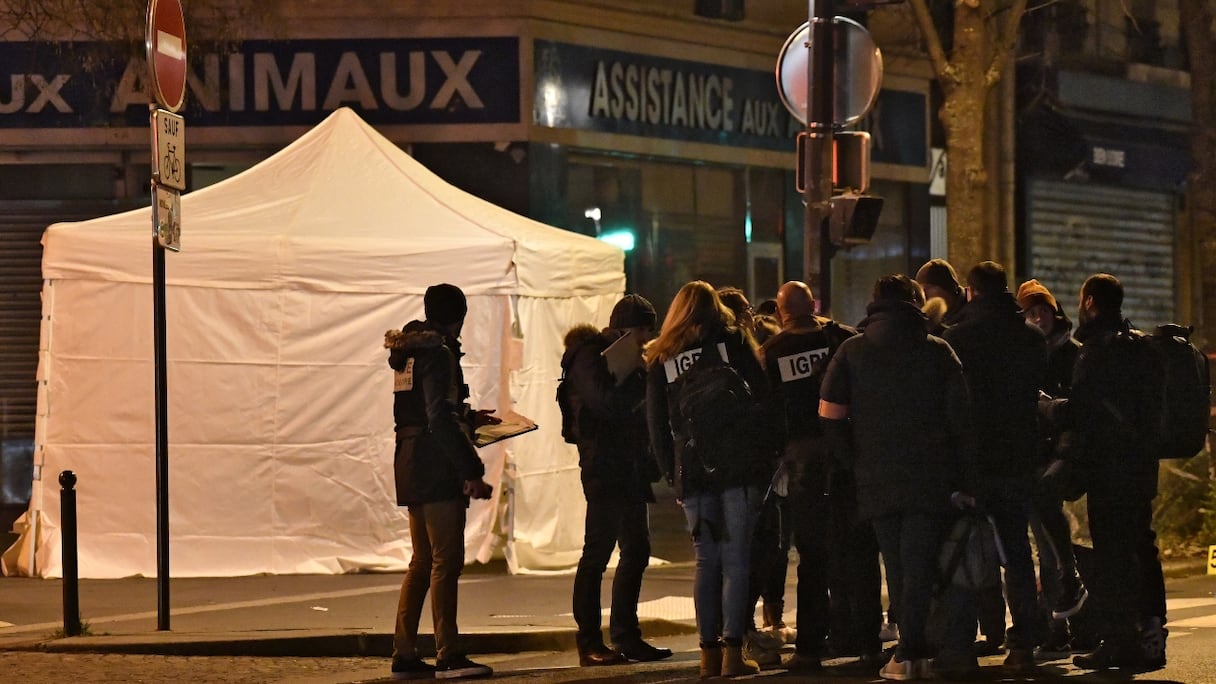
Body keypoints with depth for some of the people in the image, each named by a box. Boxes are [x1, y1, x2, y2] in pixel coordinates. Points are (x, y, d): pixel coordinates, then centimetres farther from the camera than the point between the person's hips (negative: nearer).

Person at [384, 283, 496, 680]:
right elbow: (440, 418, -20)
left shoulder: (410, 351, 16)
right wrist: (471, 470, -21)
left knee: (423, 561, 13)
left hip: (410, 465, 10)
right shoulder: (438, 352, -12)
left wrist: (469, 418, 30)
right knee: (446, 560, -8)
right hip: (436, 467, -10)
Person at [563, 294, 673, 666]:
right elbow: (607, 404, -22)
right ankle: (589, 643, -7)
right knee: (597, 553, -8)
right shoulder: (590, 355, -9)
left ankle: (626, 636, 19)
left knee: (636, 552, 11)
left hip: (630, 470, 10)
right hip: (604, 470, -10)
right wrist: (641, 375, -15)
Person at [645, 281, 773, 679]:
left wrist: (671, 474, 17)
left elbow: (656, 425, 12)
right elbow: (761, 399, 0)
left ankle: (709, 653, 3)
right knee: (737, 557, -3)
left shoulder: (660, 358, 13)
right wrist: (766, 452, 4)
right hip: (739, 466, -2)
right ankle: (733, 651, -9)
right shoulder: (733, 340, 6)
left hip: (692, 470, 2)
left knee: (706, 560, 7)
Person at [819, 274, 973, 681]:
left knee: (898, 570, 10)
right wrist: (961, 481, 0)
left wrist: (855, 464, 6)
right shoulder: (938, 351, 2)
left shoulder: (852, 351, 4)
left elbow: (830, 417, -4)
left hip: (876, 480, 1)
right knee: (920, 567, 0)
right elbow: (960, 418, -2)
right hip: (930, 477, -1)